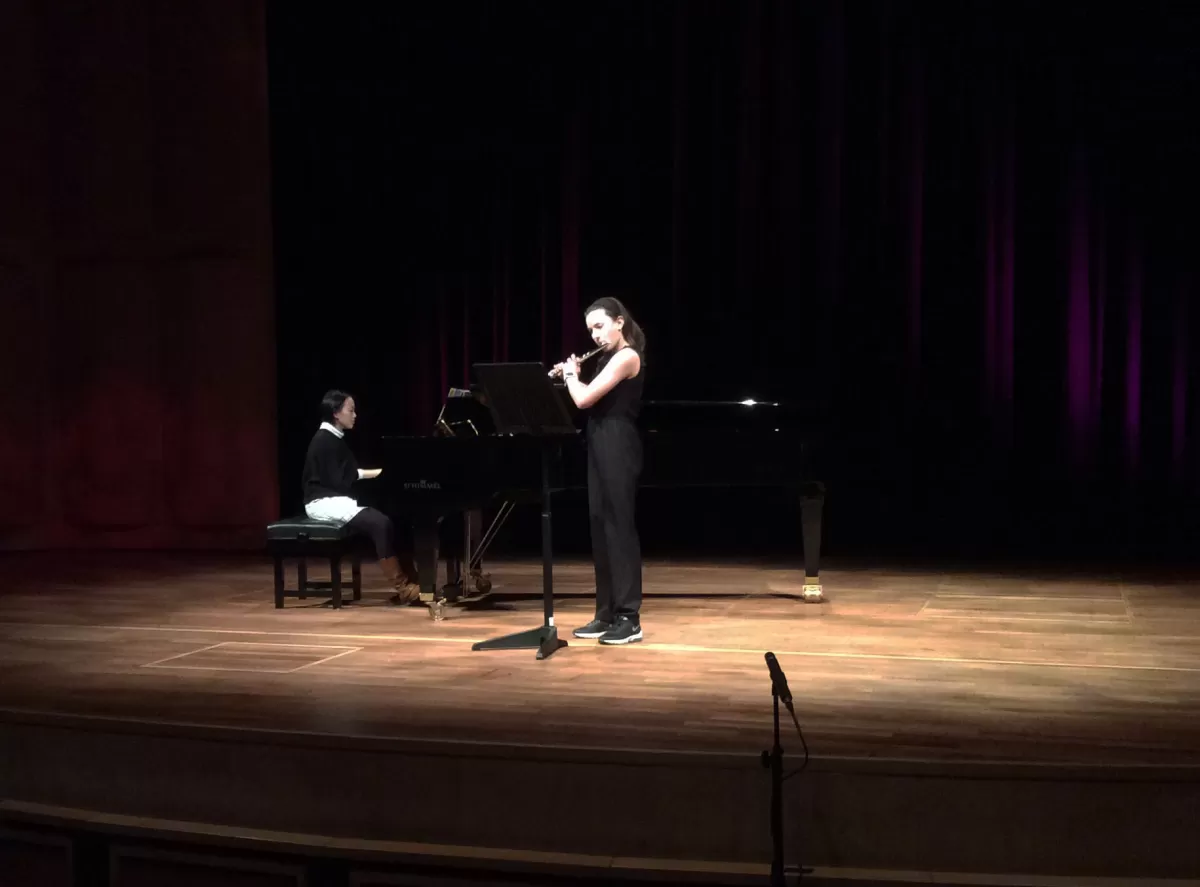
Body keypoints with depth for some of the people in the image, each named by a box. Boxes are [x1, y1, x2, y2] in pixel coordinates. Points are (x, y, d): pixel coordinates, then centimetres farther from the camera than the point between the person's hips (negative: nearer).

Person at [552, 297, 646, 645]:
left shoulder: (627, 357, -13)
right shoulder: (609, 359, 16)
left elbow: (584, 399, -20)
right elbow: (588, 398, 20)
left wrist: (571, 373, -2)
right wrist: (570, 375, 11)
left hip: (617, 445, -10)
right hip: (600, 445, 10)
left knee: (619, 526, -9)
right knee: (601, 527, 10)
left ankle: (629, 618, -6)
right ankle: (607, 614, 15)